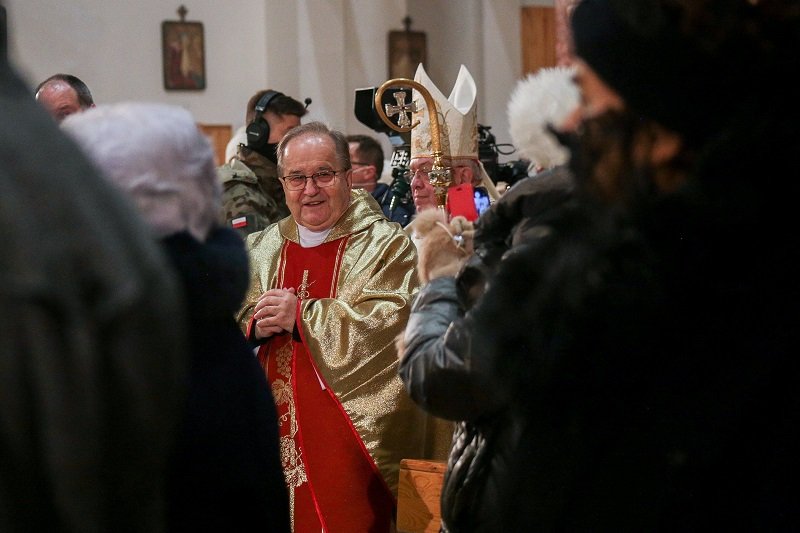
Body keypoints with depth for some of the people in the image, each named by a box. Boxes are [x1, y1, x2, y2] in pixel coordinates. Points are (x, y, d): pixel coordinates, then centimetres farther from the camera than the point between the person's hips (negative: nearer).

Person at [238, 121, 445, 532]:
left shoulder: (385, 245, -3)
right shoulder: (262, 249, 14)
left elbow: (388, 321, -17)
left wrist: (301, 317, -18)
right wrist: (256, 326, -13)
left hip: (354, 434, -4)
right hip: (277, 436, 4)